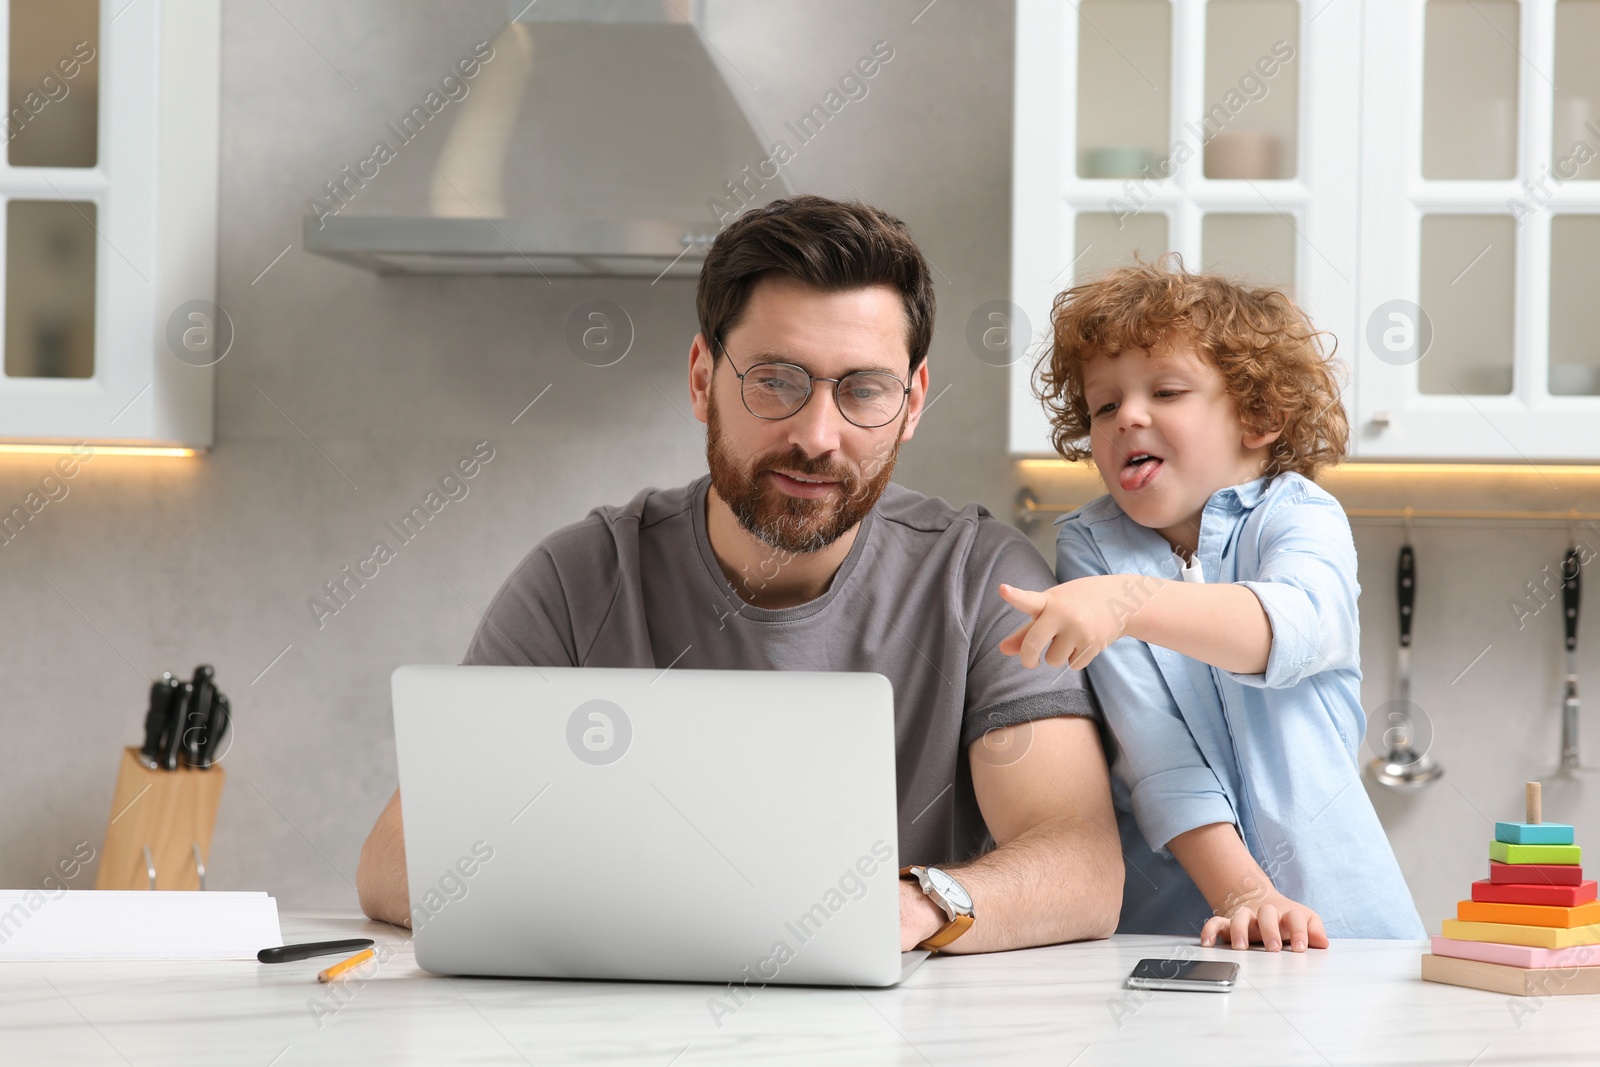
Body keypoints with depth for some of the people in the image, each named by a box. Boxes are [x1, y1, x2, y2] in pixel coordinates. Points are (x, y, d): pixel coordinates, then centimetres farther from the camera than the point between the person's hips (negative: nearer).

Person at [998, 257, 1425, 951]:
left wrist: (1130, 601, -37)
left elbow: (1297, 623, -21)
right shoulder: (1089, 546, 6)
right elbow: (1153, 748, -7)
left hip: (1336, 907, -1)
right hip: (1165, 916, 1)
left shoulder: (1299, 514, 4)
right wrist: (1241, 892, -19)